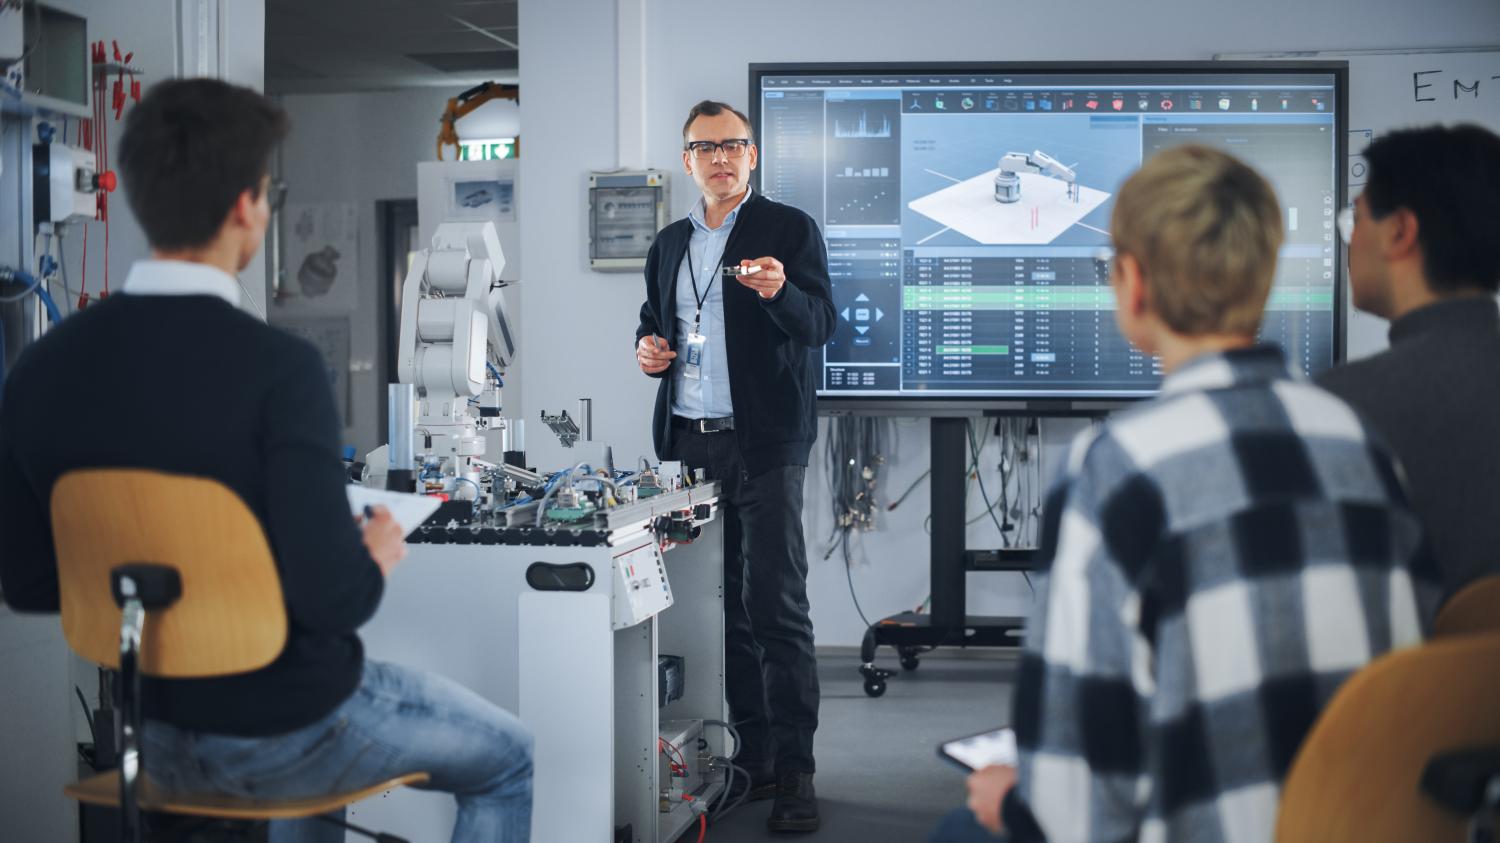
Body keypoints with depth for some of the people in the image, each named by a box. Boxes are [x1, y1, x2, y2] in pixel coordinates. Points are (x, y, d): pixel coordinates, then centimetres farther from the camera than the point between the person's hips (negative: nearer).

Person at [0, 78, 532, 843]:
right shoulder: (277, 369, -26)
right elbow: (331, 597, -28)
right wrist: (375, 560, -6)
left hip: (152, 734, 6)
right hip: (279, 734, -6)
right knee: (506, 762, 21)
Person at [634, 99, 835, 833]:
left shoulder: (790, 229, 1)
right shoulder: (669, 243, 17)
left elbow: (820, 325, -9)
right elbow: (652, 319, 28)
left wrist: (780, 292, -29)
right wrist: (646, 346, 6)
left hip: (763, 443, -5)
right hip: (688, 442, 5)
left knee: (775, 605, -9)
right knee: (722, 606, 8)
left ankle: (793, 771, -6)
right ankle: (751, 756, 15)